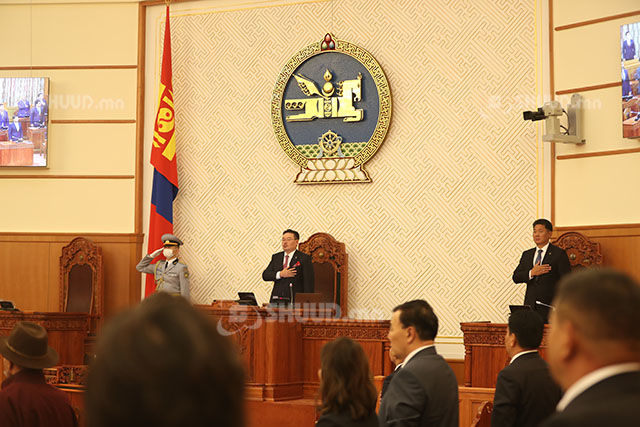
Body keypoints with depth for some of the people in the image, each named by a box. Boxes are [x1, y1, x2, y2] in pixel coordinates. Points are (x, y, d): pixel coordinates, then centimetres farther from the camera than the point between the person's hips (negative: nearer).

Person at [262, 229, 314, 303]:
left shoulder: (304, 258, 1)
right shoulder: (276, 257, 16)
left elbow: (308, 283, -3)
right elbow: (265, 275, 8)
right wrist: (280, 274, -9)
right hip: (277, 300, 4)